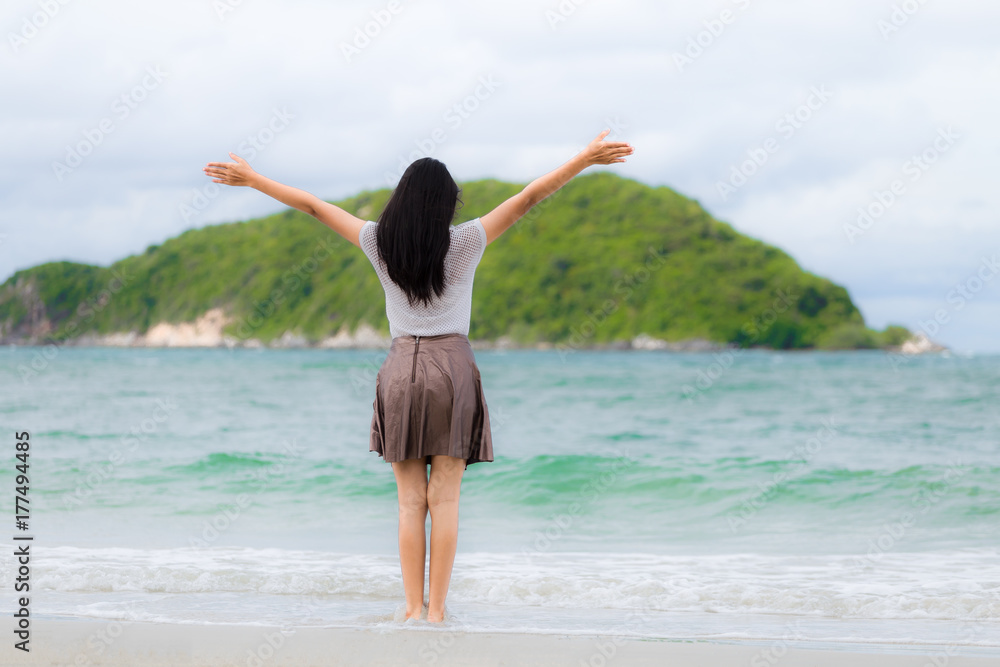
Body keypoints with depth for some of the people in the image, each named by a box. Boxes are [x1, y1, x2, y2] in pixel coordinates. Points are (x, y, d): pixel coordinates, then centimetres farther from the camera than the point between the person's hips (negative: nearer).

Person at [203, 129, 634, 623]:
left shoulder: (379, 243, 1)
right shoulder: (463, 243, -4)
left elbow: (312, 206, 9)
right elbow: (528, 198, -4)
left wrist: (250, 179, 18)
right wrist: (587, 158, -2)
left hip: (401, 369, 2)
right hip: (453, 367, -2)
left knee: (411, 501, 5)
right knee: (445, 499, 1)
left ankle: (413, 606, 2)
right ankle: (436, 607, -1)